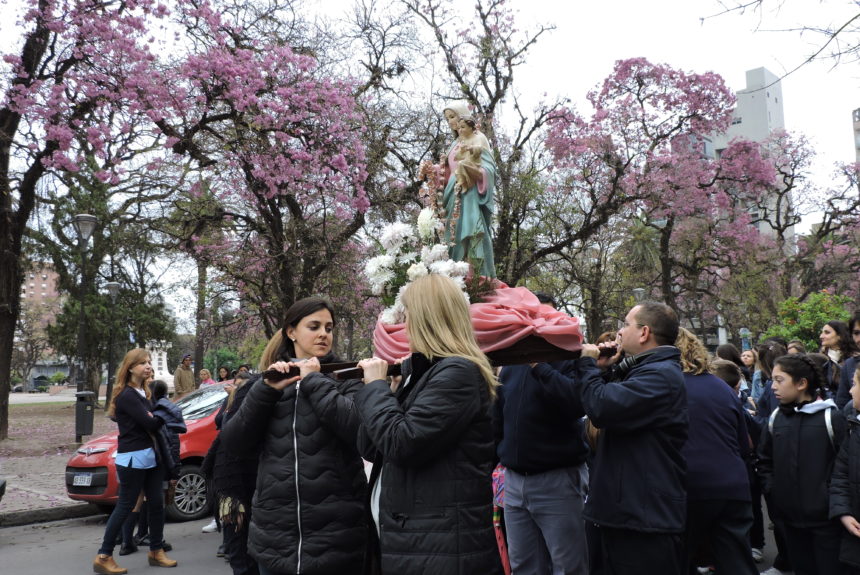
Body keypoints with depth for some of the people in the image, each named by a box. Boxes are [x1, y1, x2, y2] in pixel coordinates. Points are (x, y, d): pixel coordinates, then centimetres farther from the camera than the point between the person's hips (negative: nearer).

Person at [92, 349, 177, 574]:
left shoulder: (143, 392, 15)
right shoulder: (127, 395, -14)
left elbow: (151, 420, 8)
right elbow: (150, 424, -20)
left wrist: (161, 416, -13)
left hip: (150, 455, 9)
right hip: (133, 458, -9)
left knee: (156, 503, 11)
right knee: (125, 507, -1)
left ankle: (156, 551, 23)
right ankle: (103, 557, 11)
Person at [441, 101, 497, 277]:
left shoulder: (478, 139, 1)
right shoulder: (455, 144, 22)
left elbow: (488, 171, -10)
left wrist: (469, 167, -27)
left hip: (471, 196, -7)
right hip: (455, 197, 7)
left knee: (473, 239, -15)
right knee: (456, 240, 0)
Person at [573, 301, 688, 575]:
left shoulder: (660, 375, -20)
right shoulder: (648, 369, 16)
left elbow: (601, 407, -30)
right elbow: (615, 404, 21)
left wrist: (587, 364, -13)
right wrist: (604, 370, 5)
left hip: (646, 516, -10)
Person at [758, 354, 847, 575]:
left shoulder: (831, 417, -11)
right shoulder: (776, 417, 4)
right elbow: (765, 459, 15)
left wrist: (834, 500, -9)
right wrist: (771, 489, 6)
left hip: (825, 515, -4)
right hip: (790, 514, 5)